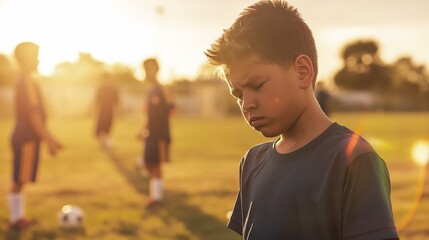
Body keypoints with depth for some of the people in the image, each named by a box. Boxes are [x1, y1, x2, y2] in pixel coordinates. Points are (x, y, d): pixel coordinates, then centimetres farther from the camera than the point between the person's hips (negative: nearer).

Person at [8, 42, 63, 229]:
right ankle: (16, 219, 0)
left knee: (20, 180, 12)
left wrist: (48, 137, 23)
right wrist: (48, 138, -20)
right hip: (27, 138, -10)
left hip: (26, 137, 10)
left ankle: (18, 217, 18)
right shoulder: (27, 82, -14)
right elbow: (32, 113, -20)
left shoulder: (24, 81, 16)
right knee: (20, 180, -5)